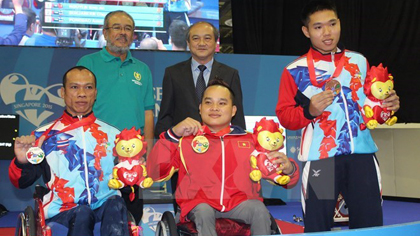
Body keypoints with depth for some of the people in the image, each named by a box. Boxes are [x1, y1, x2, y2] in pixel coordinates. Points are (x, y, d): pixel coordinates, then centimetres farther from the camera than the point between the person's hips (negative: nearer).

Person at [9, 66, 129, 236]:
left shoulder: (112, 134, 16)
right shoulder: (44, 135, 11)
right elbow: (22, 182, 9)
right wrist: (22, 163, -13)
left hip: (106, 209, 1)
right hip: (61, 213, -1)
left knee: (115, 203, -32)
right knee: (82, 214, -34)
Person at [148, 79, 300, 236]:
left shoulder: (251, 140, 16)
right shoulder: (186, 138, 12)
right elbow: (154, 173, 1)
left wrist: (288, 168, -12)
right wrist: (172, 134, -10)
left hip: (239, 204, 1)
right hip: (199, 204, -1)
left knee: (259, 209, -29)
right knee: (203, 211, -33)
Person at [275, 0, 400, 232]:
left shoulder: (359, 61, 14)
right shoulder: (295, 70, 3)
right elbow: (284, 116, -1)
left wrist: (387, 105, 4)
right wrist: (310, 111, -19)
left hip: (362, 153, 3)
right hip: (320, 157, -3)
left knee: (371, 223, 9)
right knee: (318, 225, 5)